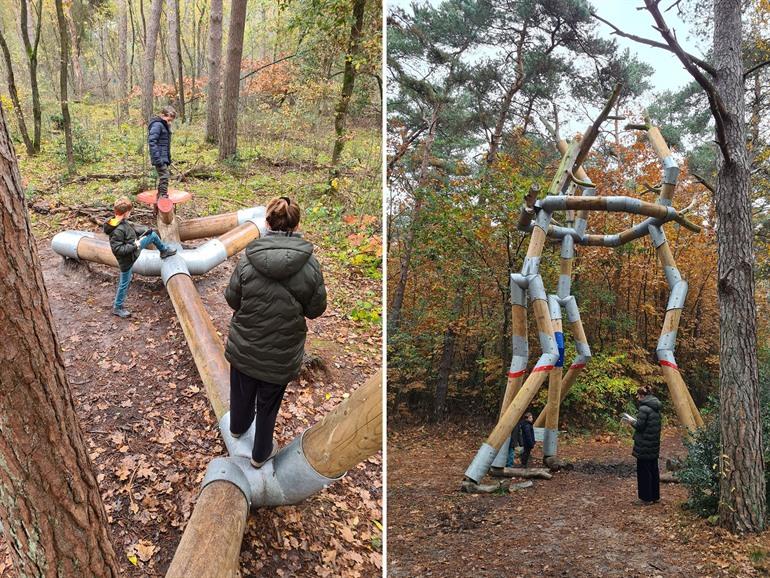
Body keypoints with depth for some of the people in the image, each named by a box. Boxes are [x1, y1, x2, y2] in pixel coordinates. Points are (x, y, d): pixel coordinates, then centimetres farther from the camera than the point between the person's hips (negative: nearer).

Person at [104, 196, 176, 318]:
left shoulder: (124, 222, -11)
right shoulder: (117, 230, -36)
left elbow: (132, 227, 8)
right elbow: (117, 249, -34)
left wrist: (145, 230, -6)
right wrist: (134, 245, -27)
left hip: (134, 247, 8)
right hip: (126, 259, -8)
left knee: (153, 235, 14)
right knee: (124, 283, 8)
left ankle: (164, 250, 42)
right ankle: (117, 308, 25)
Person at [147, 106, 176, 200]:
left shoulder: (165, 125, 16)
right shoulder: (157, 125, -14)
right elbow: (152, 142, -21)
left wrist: (168, 158, 23)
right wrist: (157, 158, -26)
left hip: (164, 158, 10)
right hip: (160, 158, -10)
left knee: (162, 177, 15)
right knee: (164, 176, -14)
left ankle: (160, 196, 24)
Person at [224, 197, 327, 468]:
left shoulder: (248, 259, -17)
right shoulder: (309, 264, -19)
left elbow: (232, 299, -6)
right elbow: (316, 309, -9)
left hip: (244, 346, 2)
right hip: (282, 353, -2)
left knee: (241, 392, 28)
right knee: (268, 402, 19)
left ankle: (238, 427, 57)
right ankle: (261, 453, 39)